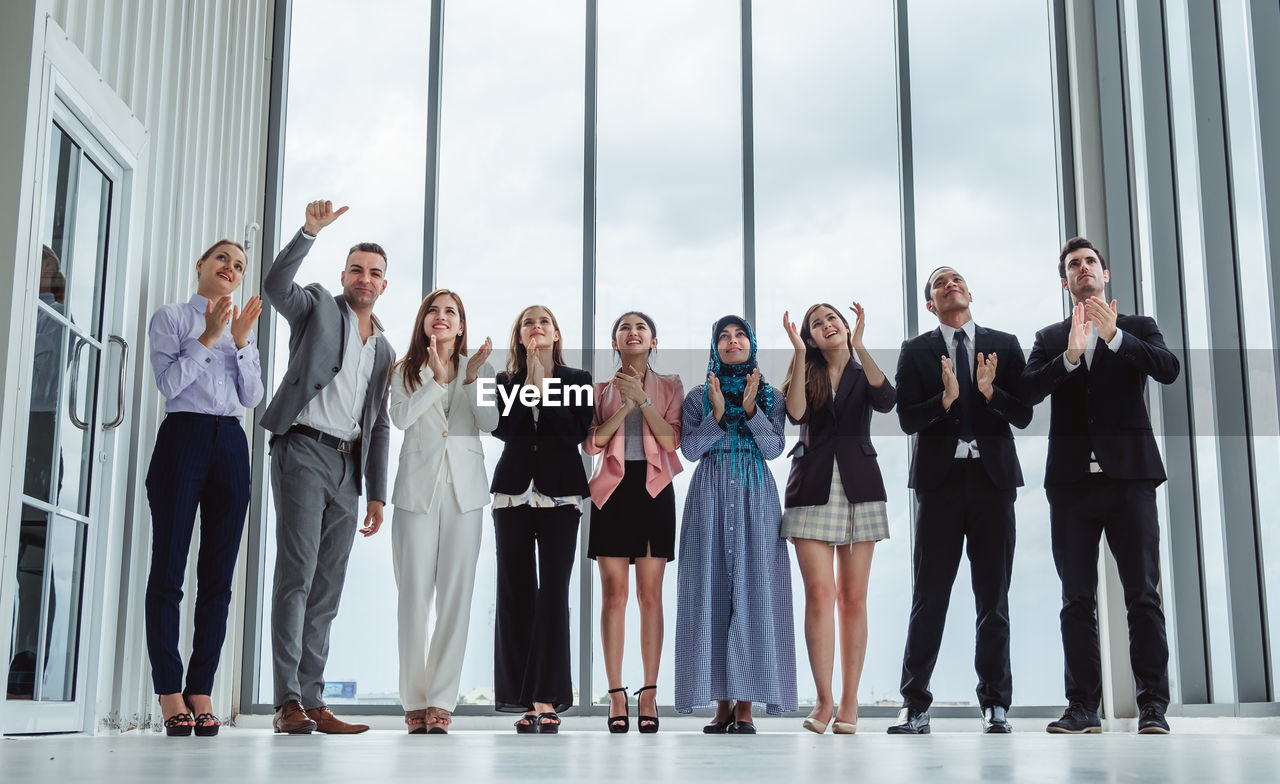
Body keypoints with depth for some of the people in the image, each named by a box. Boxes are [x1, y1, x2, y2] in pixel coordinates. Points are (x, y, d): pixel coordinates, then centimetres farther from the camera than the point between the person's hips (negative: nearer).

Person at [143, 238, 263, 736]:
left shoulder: (242, 327, 22)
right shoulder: (170, 319, 10)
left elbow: (252, 397, 11)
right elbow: (169, 383, -4)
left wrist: (242, 343, -1)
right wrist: (207, 337, -10)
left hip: (230, 443, 4)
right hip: (183, 437, -4)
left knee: (218, 576, 0)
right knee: (168, 568, -6)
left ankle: (201, 691, 2)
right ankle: (170, 693, -4)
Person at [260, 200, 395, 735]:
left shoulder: (383, 349, 22)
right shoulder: (317, 308, 9)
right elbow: (275, 284, -14)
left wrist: (377, 494, 14)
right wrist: (311, 231, -22)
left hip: (348, 465, 6)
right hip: (304, 450, -6)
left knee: (327, 589, 3)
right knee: (296, 575, -13)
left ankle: (312, 701, 4)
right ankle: (287, 701, -16)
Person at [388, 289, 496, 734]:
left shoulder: (479, 368, 13)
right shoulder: (406, 371, 12)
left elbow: (490, 423, 0)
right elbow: (400, 417, -5)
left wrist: (472, 377, -10)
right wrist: (437, 379, -9)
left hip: (464, 487, 0)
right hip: (417, 487, 0)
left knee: (456, 596, -4)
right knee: (414, 594, -3)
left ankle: (441, 701, 0)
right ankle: (415, 701, 4)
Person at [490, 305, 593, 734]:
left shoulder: (576, 379, 10)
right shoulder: (506, 381, 14)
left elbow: (578, 430, -6)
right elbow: (503, 428, -4)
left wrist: (542, 389, -7)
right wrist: (528, 380, -6)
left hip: (560, 494, -2)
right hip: (514, 492, 2)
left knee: (553, 594, -8)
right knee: (516, 593, 1)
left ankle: (546, 698, -9)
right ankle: (518, 694, 6)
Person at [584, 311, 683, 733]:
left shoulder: (669, 387, 11)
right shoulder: (602, 389, 13)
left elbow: (671, 439, -3)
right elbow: (592, 443, 0)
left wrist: (642, 399, -9)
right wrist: (626, 404, -9)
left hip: (653, 489, -1)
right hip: (613, 489, 1)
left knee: (650, 594, -2)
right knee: (614, 592, -3)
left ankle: (649, 695, 2)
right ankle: (616, 695, 0)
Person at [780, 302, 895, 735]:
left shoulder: (862, 374, 13)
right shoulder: (806, 375, 13)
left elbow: (886, 400, -11)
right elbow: (795, 412, -8)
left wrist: (859, 346, -15)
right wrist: (799, 352, -11)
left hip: (858, 485, 0)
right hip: (813, 486, 0)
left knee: (852, 597, 0)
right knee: (819, 593, -9)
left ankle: (849, 702, 4)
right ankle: (823, 701, -6)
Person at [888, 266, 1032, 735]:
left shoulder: (1004, 345, 11)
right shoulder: (915, 352, 9)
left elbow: (1023, 415, 4)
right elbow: (907, 419, -1)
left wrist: (990, 392, -14)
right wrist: (945, 398, -18)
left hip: (993, 478, 1)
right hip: (940, 480, -1)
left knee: (993, 595, 3)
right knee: (929, 596, -1)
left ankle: (995, 704, 10)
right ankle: (915, 706, 3)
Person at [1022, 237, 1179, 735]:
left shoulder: (1137, 329, 12)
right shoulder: (1050, 338, 15)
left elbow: (1168, 369, -7)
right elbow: (1028, 389, -2)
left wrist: (1115, 336, -18)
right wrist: (1070, 356, -17)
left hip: (1129, 474, -1)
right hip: (1072, 478, 2)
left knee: (1143, 594, -5)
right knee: (1077, 599, 2)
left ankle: (1153, 704, 0)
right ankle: (1083, 707, 4)